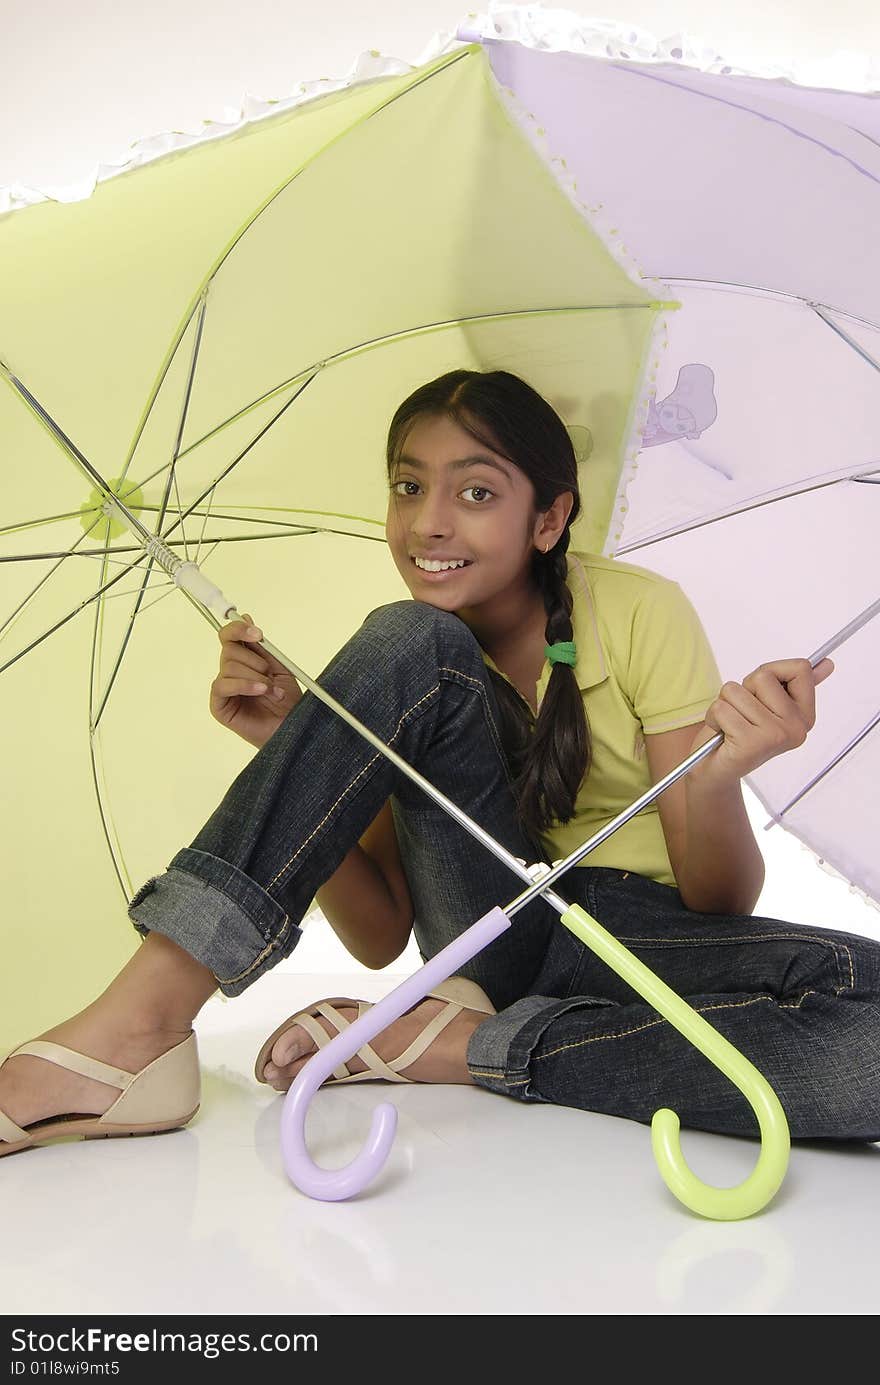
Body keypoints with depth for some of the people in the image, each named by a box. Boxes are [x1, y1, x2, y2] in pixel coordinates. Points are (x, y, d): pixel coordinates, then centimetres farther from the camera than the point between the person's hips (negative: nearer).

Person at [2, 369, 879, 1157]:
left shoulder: (641, 613, -8)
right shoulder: (401, 659, 2)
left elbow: (720, 902, -11)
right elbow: (381, 938, -3)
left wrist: (721, 773, -33)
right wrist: (294, 750, -15)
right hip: (494, 933, 2)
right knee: (410, 643, -24)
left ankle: (463, 1047, -23)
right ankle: (140, 1023, -29)